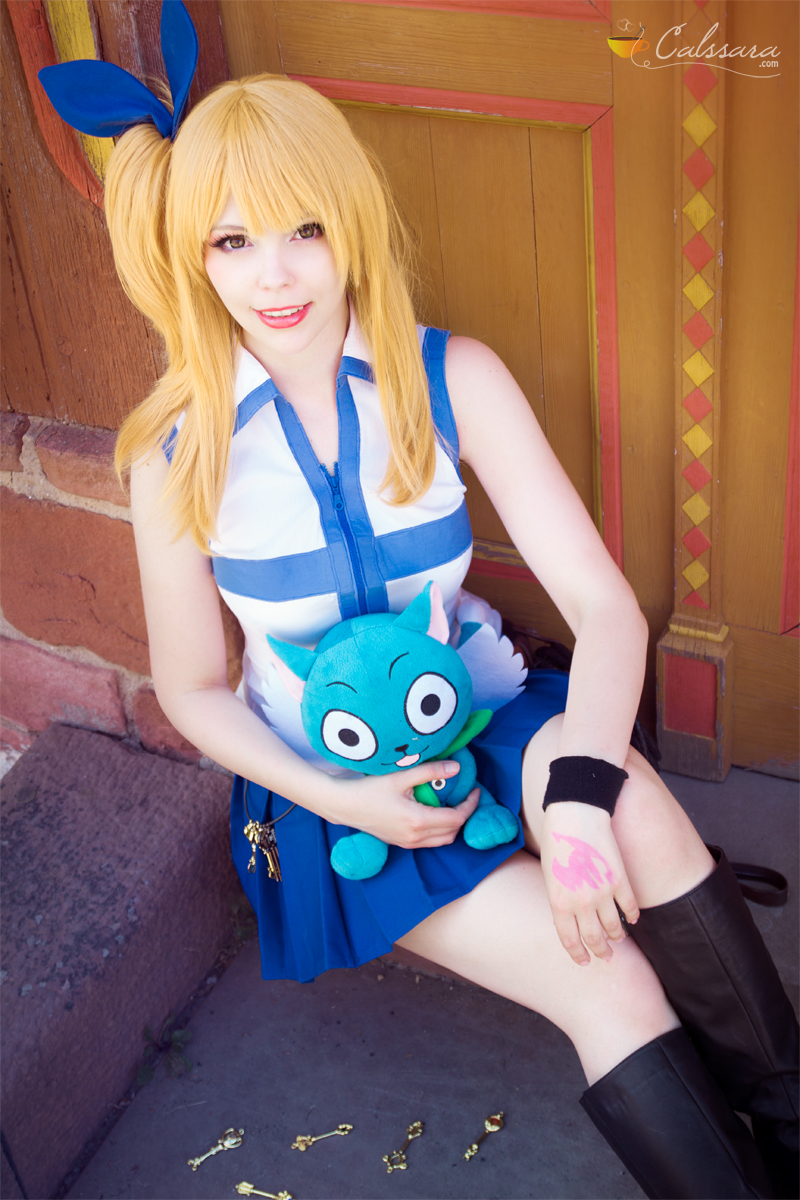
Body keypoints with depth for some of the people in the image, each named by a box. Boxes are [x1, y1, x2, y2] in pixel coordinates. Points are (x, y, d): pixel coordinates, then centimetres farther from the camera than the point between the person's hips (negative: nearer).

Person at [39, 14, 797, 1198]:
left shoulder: (454, 380, -14)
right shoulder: (180, 453, -13)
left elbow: (604, 604, -17)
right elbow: (191, 688, -1)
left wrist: (581, 796, -34)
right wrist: (335, 799, -17)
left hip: (479, 714, 1)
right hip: (324, 780, -1)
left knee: (643, 820, -33)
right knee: (609, 985, -21)